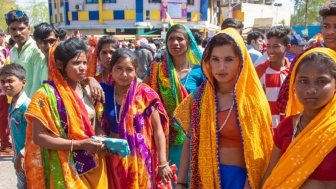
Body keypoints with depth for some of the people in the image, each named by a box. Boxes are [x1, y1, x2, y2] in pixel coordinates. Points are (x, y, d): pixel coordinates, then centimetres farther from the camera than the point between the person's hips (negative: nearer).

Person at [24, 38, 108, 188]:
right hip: (66, 170, -5)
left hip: (93, 166, 6)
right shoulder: (47, 94, -13)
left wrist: (101, 139, -8)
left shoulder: (87, 92, 5)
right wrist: (79, 144, -22)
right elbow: (39, 137, -16)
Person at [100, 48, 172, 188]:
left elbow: (158, 129, -7)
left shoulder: (144, 94, -10)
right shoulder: (105, 91, -2)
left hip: (139, 158, -3)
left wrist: (163, 163, -10)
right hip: (114, 158, 3)